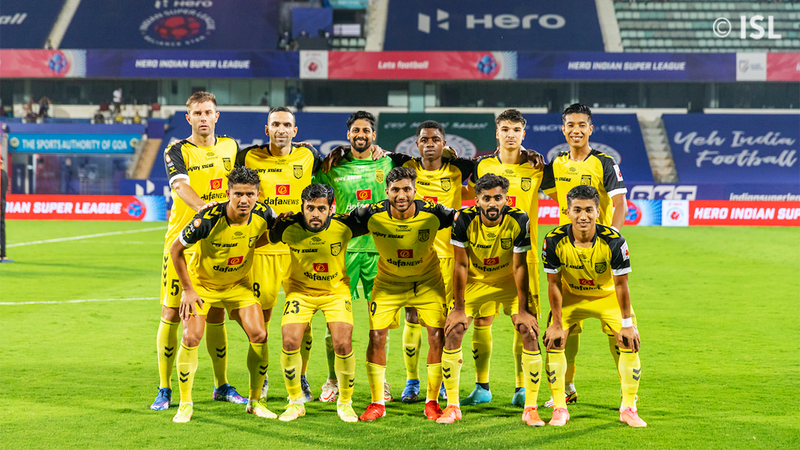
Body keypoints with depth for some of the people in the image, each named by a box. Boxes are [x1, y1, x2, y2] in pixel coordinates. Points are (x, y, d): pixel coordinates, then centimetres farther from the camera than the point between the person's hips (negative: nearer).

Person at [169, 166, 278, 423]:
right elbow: (176, 250, -16)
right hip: (201, 283, -3)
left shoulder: (262, 215, -19)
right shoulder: (208, 220, -31)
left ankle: (255, 401, 8)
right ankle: (185, 405, 2)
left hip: (239, 284, 3)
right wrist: (188, 290, -13)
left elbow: (267, 236, 10)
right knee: (191, 338, -16)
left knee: (259, 335, -9)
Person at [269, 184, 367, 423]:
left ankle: (345, 402, 9)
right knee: (290, 342, -16)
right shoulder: (288, 228, -20)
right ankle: (295, 402, 7)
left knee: (343, 344, -15)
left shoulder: (344, 226, -20)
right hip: (300, 290, 0)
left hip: (336, 290, 0)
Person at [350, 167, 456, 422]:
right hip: (388, 282, 0)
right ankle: (377, 403, 9)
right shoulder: (373, 215, -23)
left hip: (427, 281, 0)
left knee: (437, 336, -9)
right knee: (376, 336, -9)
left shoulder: (432, 214, -24)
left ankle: (432, 402, 9)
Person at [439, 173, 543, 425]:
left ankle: (531, 408, -6)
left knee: (530, 333, -15)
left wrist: (522, 310, -16)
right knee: (453, 332, -12)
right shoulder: (464, 220, -23)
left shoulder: (519, 221, -23)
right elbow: (461, 265, -15)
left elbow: (519, 267, -17)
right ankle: (452, 406, 3)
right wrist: (459, 308, -14)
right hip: (475, 281, 1)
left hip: (510, 282, 0)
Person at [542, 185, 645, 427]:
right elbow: (554, 284, -15)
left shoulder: (614, 241, -29)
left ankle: (628, 408, 1)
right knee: (553, 341, -13)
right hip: (570, 296, 1)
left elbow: (620, 285, -19)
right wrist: (557, 324, -13)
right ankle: (560, 408, -1)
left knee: (630, 343, -12)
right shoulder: (554, 241, -26)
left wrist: (627, 324, -16)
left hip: (608, 296, -1)